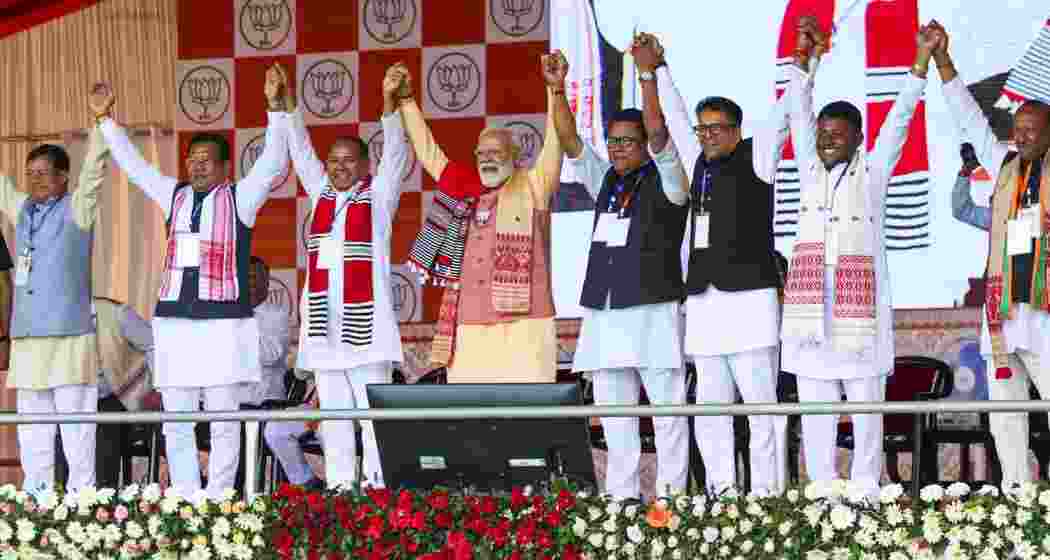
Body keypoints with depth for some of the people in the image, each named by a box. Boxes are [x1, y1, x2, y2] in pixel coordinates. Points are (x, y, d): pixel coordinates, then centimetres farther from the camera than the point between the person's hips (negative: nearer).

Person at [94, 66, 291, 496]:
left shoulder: (238, 198, 3)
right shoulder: (175, 196, 15)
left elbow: (273, 163, -8)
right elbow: (133, 164, 21)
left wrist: (276, 107, -16)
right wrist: (106, 121, 18)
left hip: (223, 323, -4)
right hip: (174, 322, 5)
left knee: (223, 420, -1)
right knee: (176, 421, 4)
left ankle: (219, 500, 3)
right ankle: (185, 502, 9)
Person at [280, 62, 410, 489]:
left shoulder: (377, 196, 2)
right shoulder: (321, 193, 15)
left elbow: (395, 153, -9)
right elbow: (301, 150, 14)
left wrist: (389, 101, -22)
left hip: (364, 322, -5)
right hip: (323, 325, 5)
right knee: (333, 416, 8)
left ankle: (379, 490, -7)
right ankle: (338, 491, 11)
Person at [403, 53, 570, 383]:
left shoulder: (533, 187, 6)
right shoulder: (462, 189, 17)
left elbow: (557, 140, -5)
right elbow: (426, 148, 23)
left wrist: (556, 89, -19)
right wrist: (405, 102, 18)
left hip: (522, 324, -4)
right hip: (468, 326, 4)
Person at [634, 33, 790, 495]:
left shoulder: (756, 157, 3)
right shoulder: (699, 161, 17)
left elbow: (785, 111, -4)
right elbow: (676, 117, 30)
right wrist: (657, 70, 36)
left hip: (748, 299, -7)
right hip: (703, 302, 7)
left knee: (761, 404, -7)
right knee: (710, 408, 6)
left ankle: (767, 497, -7)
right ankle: (722, 496, 10)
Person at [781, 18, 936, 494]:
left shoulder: (873, 172, 6)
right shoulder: (811, 171, 13)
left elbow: (900, 119, -2)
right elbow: (799, 114, 7)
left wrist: (921, 61, -10)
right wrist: (806, 57, -4)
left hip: (860, 300, -3)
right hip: (812, 302, 3)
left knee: (866, 402, 2)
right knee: (814, 405, 3)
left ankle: (865, 494, 6)